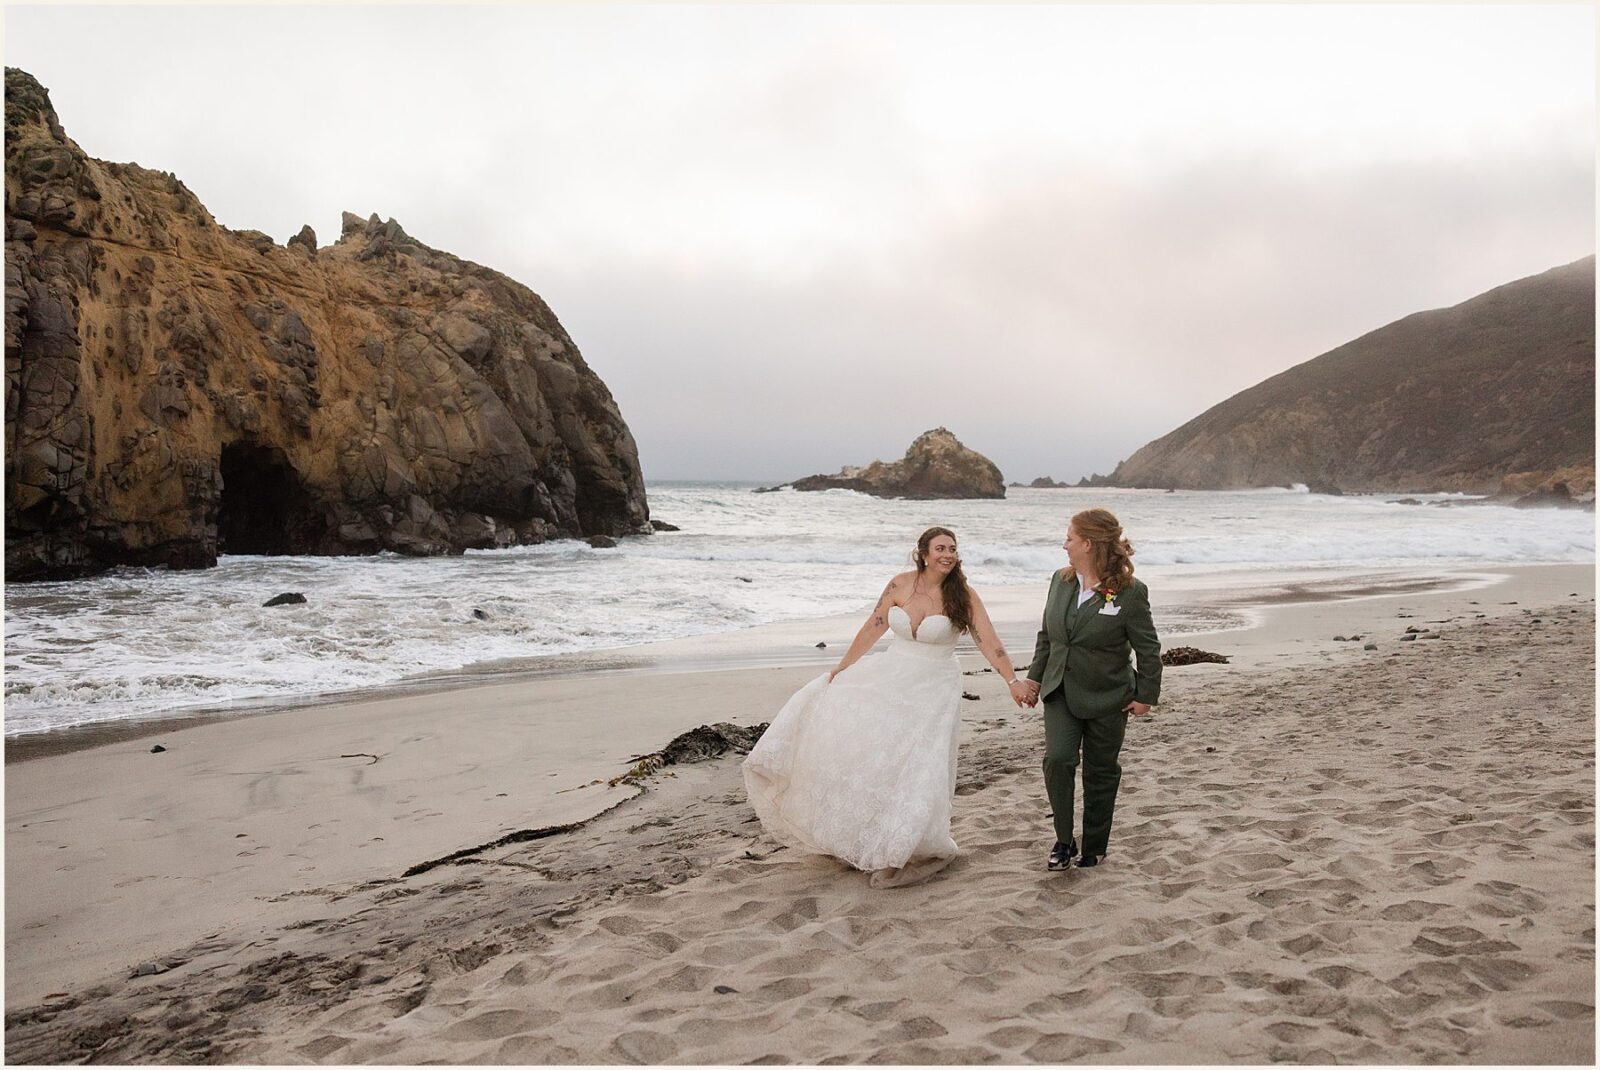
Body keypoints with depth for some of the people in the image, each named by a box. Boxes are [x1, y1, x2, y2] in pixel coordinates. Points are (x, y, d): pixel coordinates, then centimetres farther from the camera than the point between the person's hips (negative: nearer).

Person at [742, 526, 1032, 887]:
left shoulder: (963, 596, -8)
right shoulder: (900, 585, -1)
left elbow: (989, 643, -10)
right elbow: (872, 629, 4)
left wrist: (1013, 682, -17)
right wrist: (841, 668, 6)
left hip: (933, 688, -3)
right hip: (890, 677, 4)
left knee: (916, 764, -10)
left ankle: (900, 850, 9)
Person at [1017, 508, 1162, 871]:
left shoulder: (1130, 592, -14)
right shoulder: (1060, 581, 2)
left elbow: (1148, 649, -7)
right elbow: (1046, 635, 13)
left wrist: (1145, 696, -6)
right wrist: (1035, 677, 11)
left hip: (1107, 698, -4)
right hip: (1060, 692, 4)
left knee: (1100, 773, 9)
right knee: (1057, 760, -12)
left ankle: (1094, 848, 25)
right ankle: (1064, 841, 5)